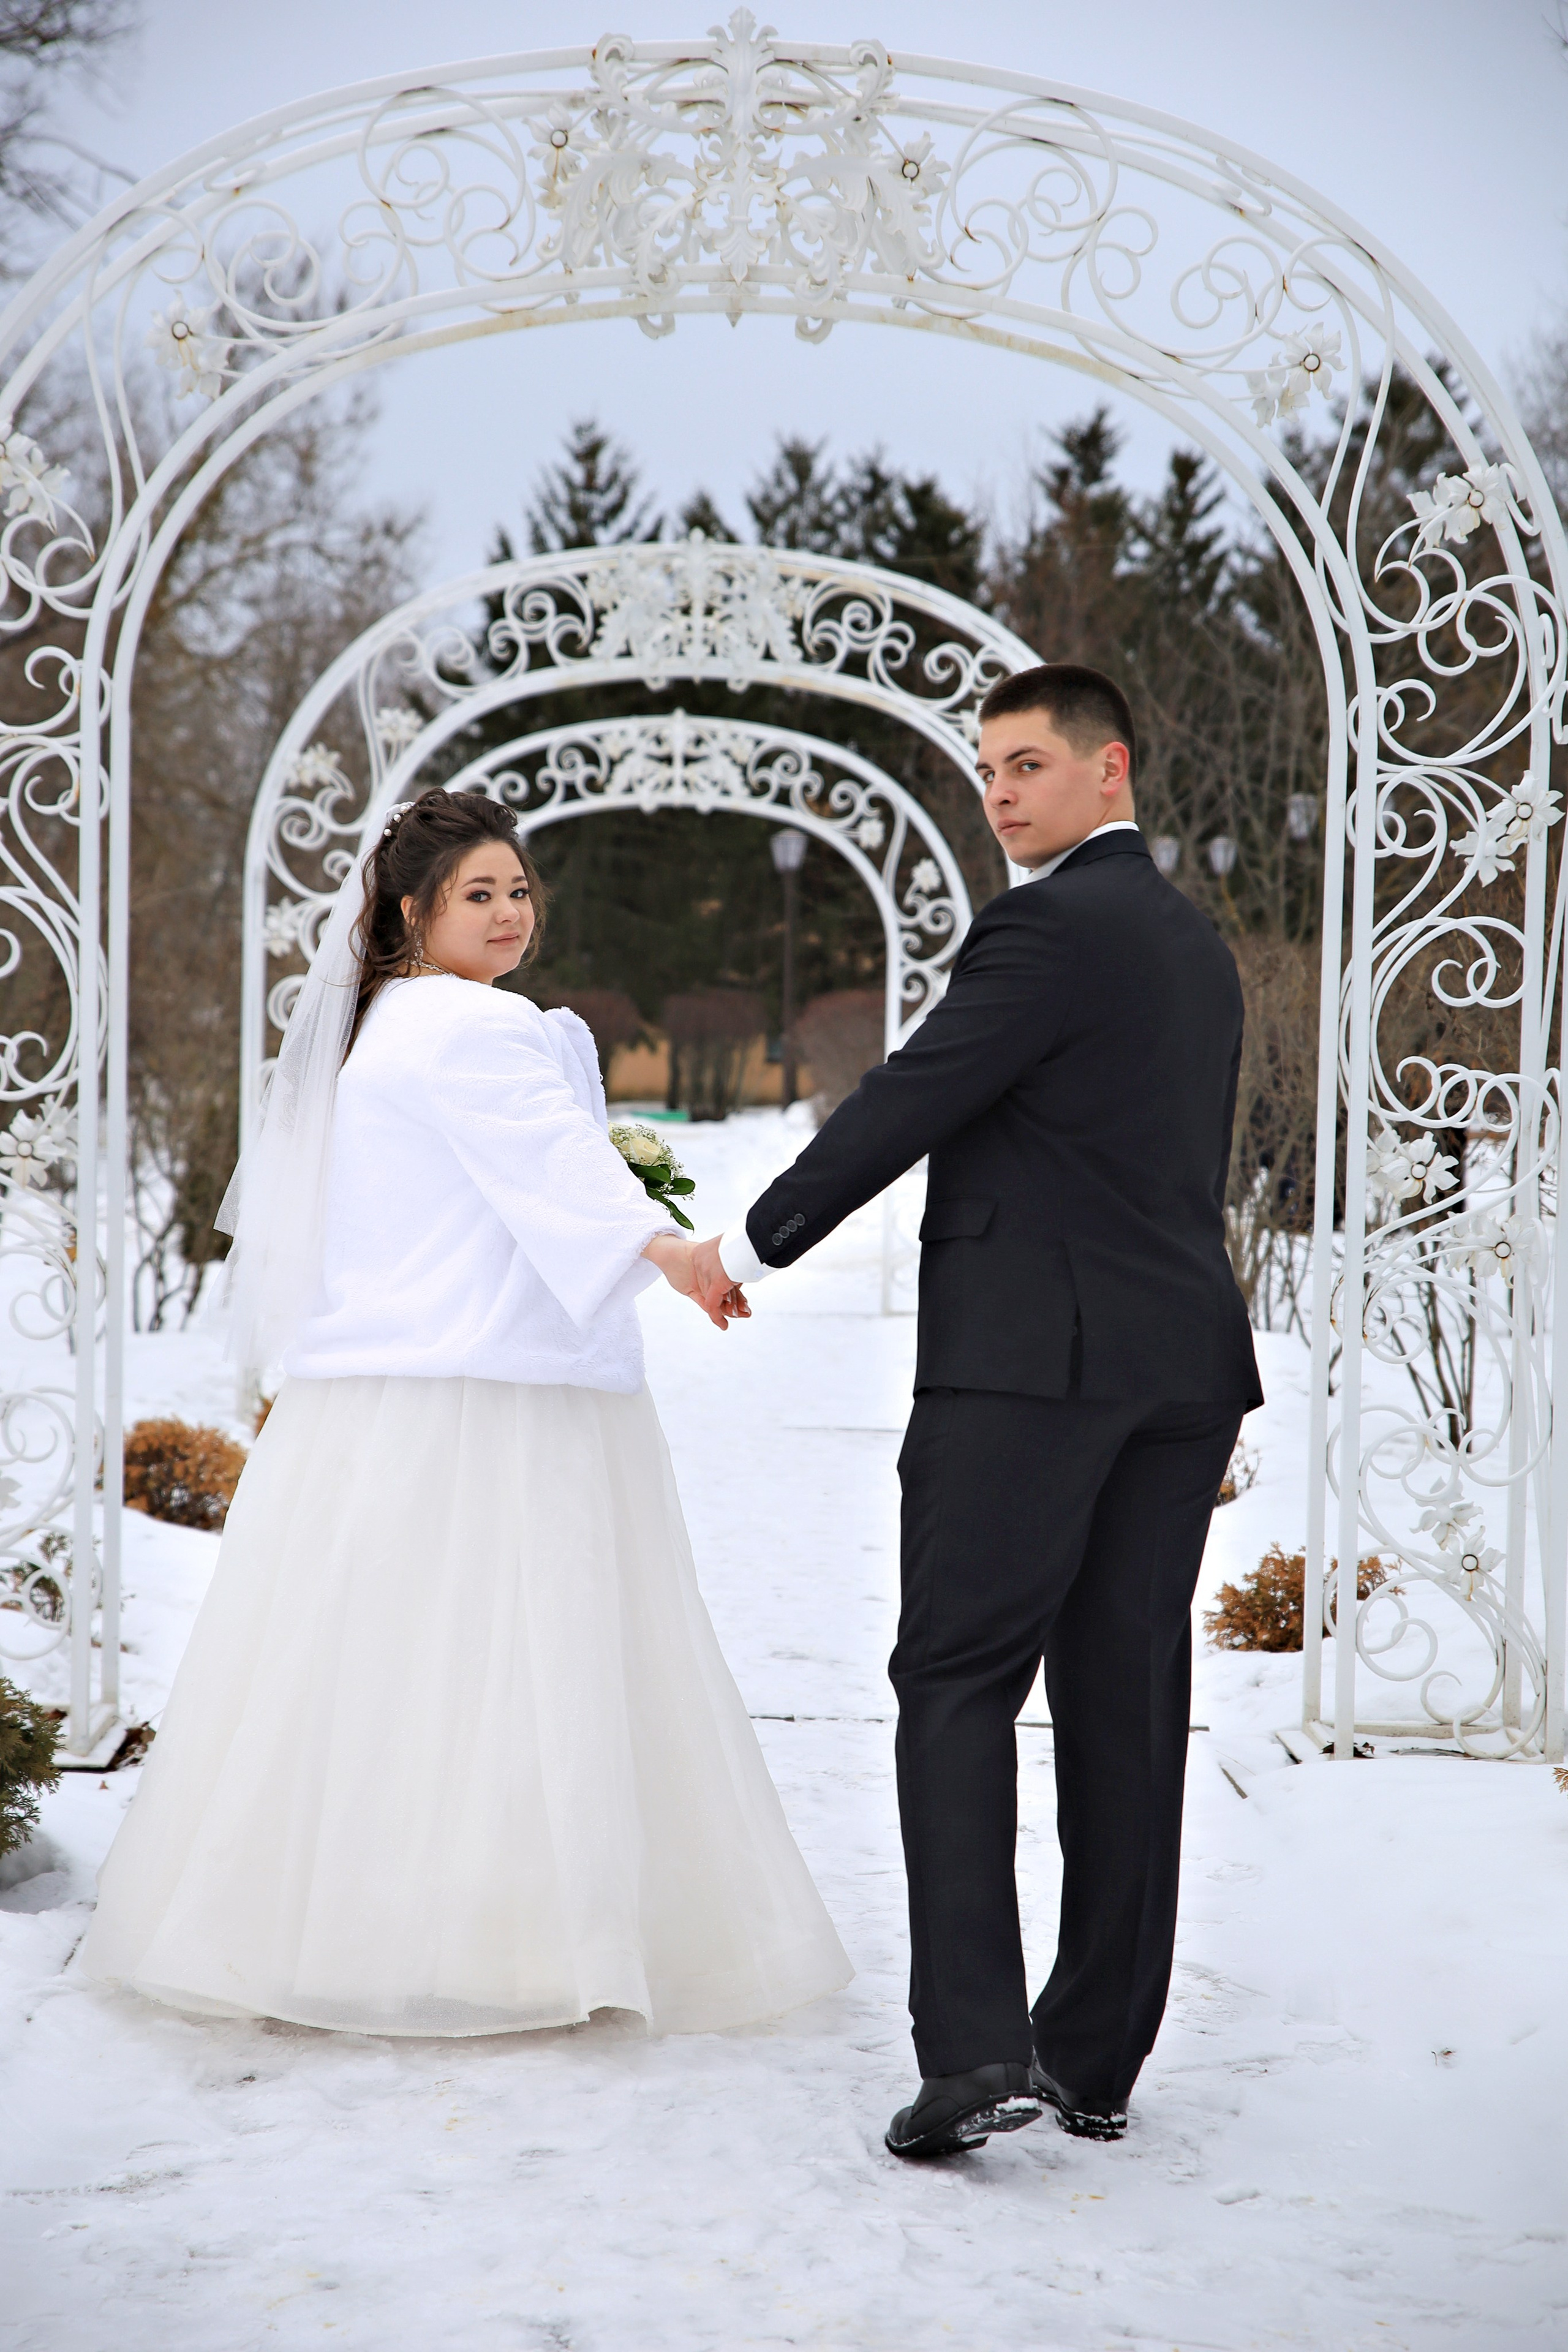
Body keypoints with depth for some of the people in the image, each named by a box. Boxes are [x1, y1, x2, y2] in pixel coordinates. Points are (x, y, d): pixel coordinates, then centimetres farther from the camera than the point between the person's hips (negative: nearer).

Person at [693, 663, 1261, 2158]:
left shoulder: (1050, 926, -9)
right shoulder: (1198, 945, 19)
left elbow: (909, 1101, -11)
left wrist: (752, 1245, 1)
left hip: (1027, 1360, -8)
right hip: (1182, 1363, 8)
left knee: (959, 1686, -5)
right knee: (1125, 1704, 8)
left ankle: (974, 2047, -14)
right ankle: (1095, 2058, 13)